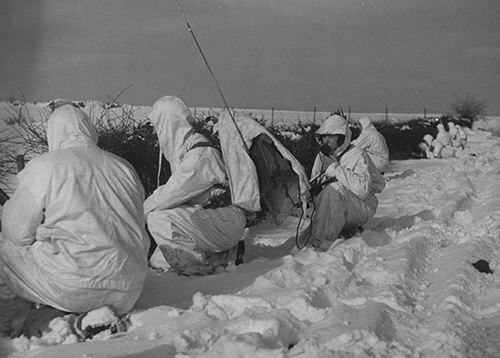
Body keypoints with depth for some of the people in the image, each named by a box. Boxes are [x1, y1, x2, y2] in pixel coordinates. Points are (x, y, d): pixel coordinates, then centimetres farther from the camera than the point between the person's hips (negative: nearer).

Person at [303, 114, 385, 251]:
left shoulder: (358, 156, -14)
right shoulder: (322, 155, 7)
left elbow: (363, 189, -30)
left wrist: (336, 169, -29)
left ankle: (320, 242, -37)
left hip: (362, 207, -7)